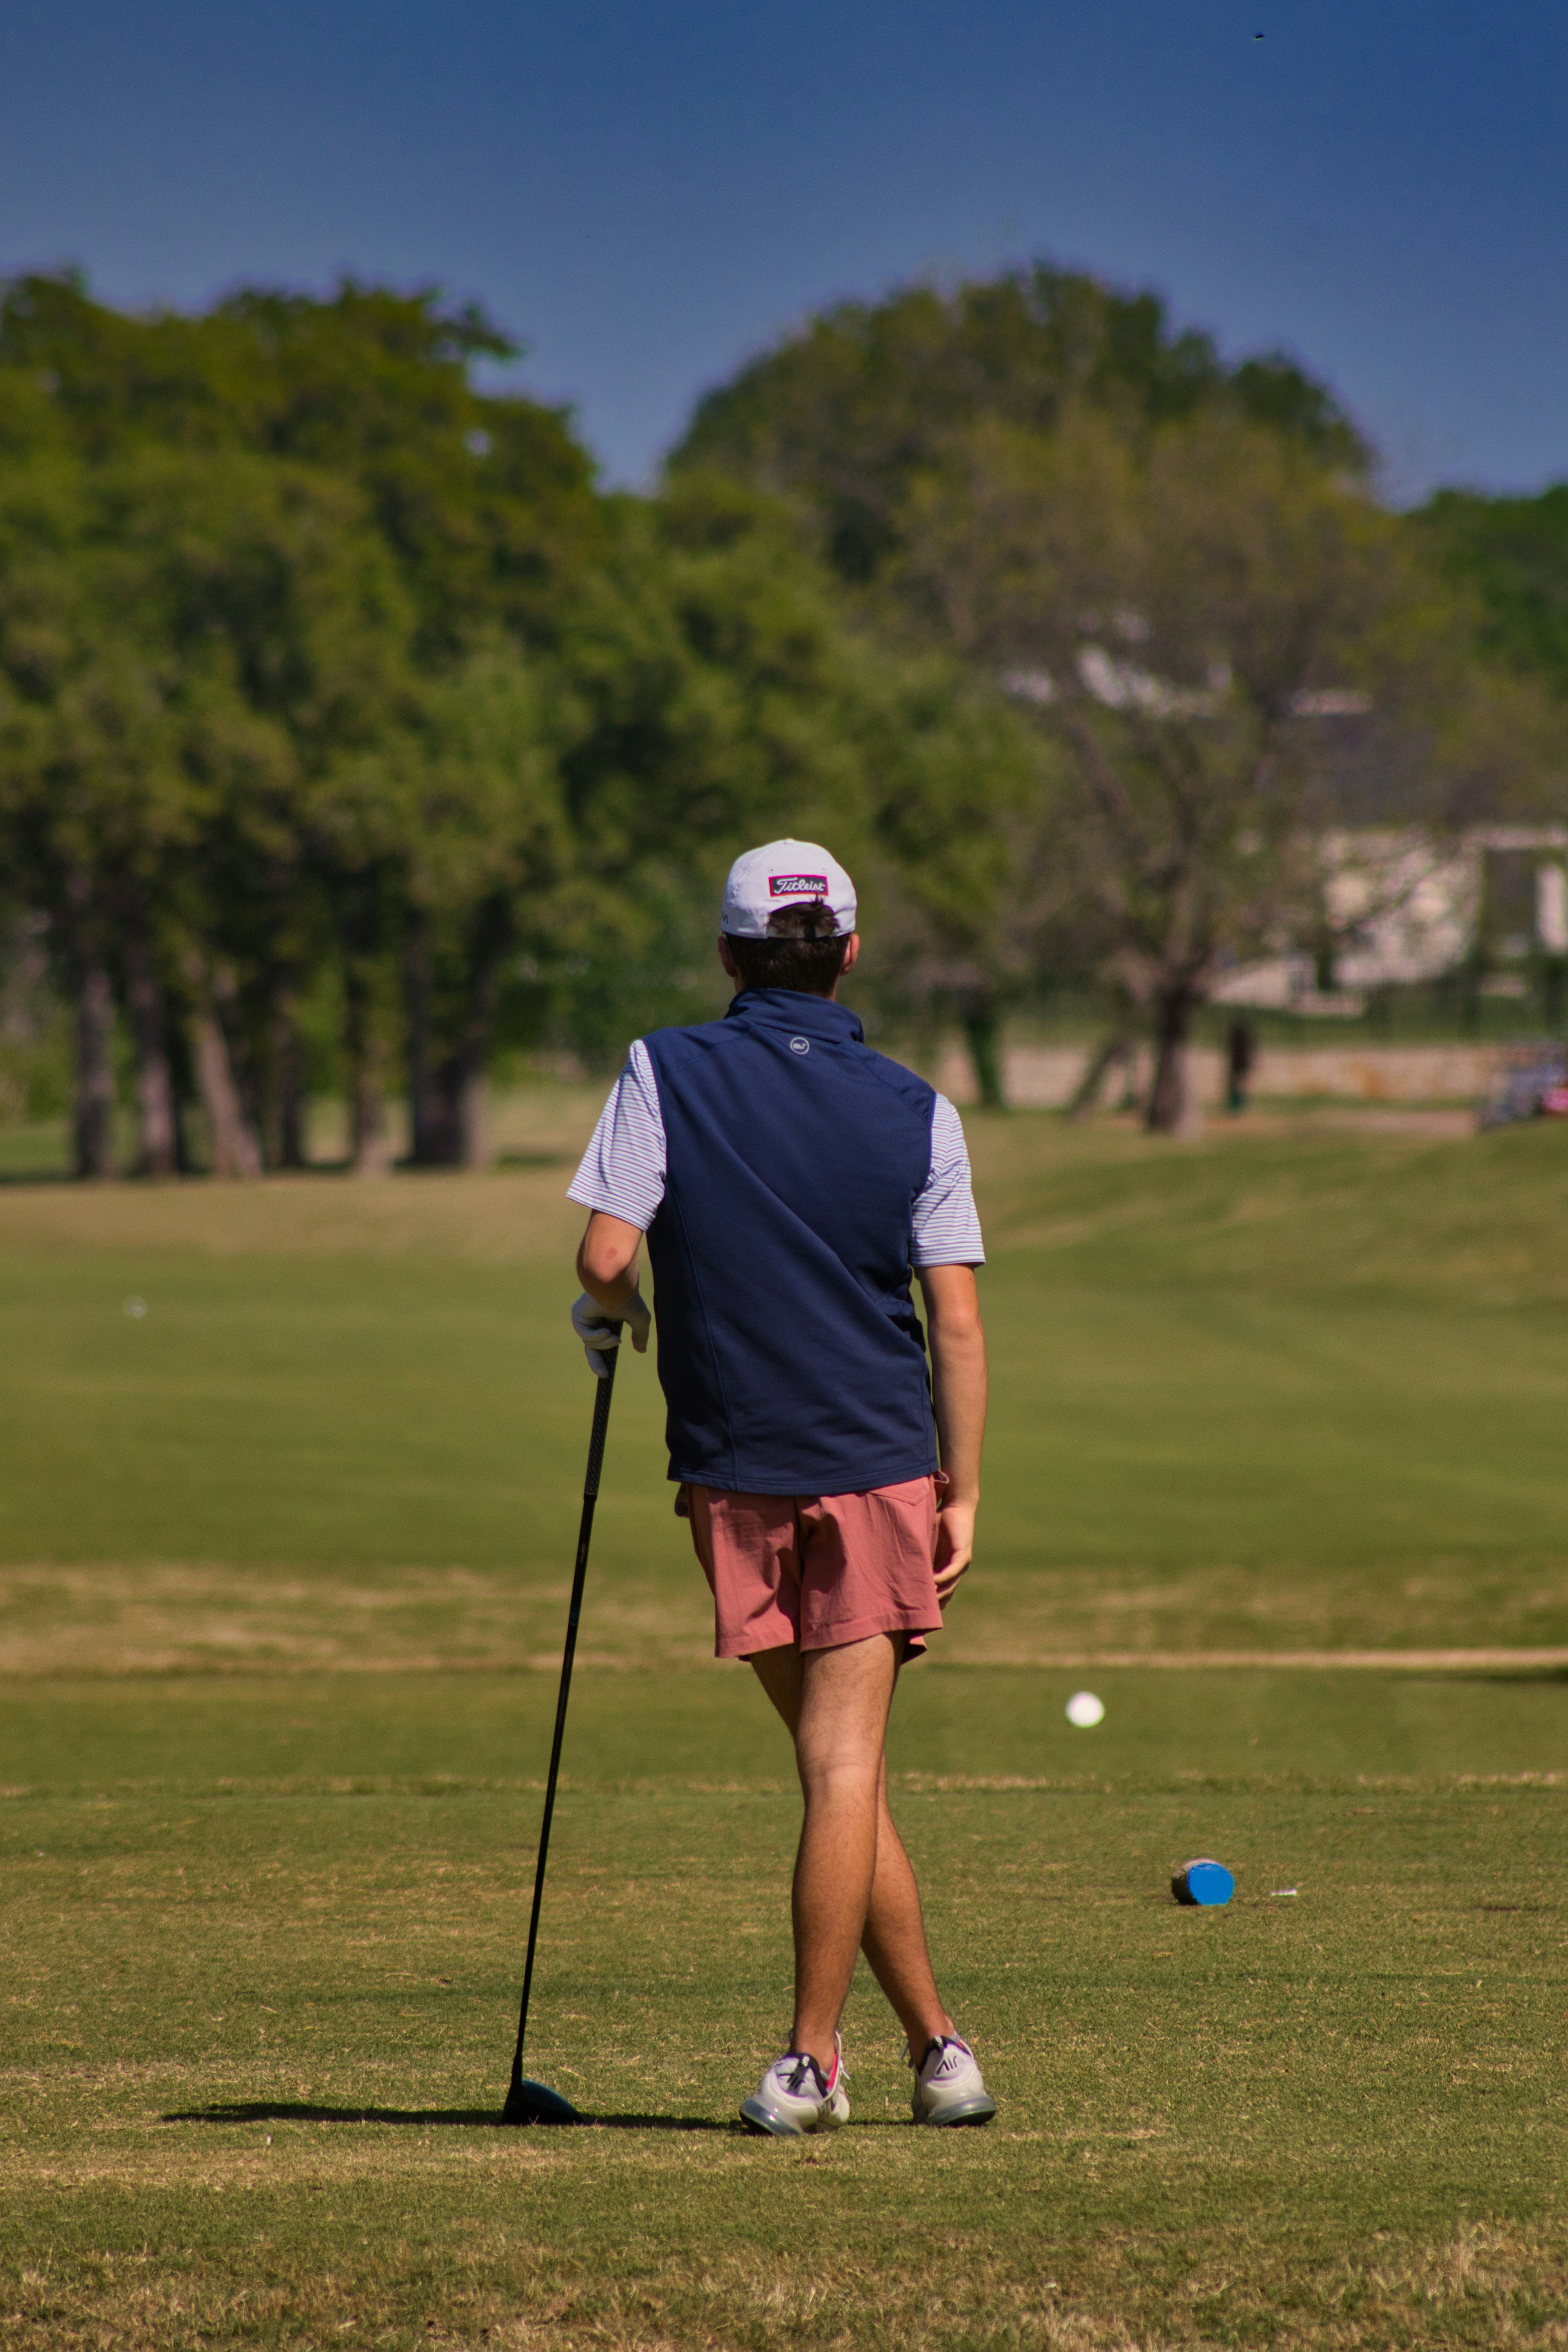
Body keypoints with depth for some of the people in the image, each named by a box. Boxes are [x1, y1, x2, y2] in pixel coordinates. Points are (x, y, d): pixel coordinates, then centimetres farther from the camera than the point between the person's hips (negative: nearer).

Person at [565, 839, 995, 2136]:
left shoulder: (666, 1073, -3)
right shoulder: (916, 1108, 1)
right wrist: (964, 1490, 3)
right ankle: (812, 2057, -6)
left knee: (840, 1766, 10)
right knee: (845, 1763, -2)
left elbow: (608, 1255, -10)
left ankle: (936, 2041, 12)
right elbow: (957, 1317, -2)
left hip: (736, 1472, 0)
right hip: (880, 1466, 0)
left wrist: (609, 1315, 12)